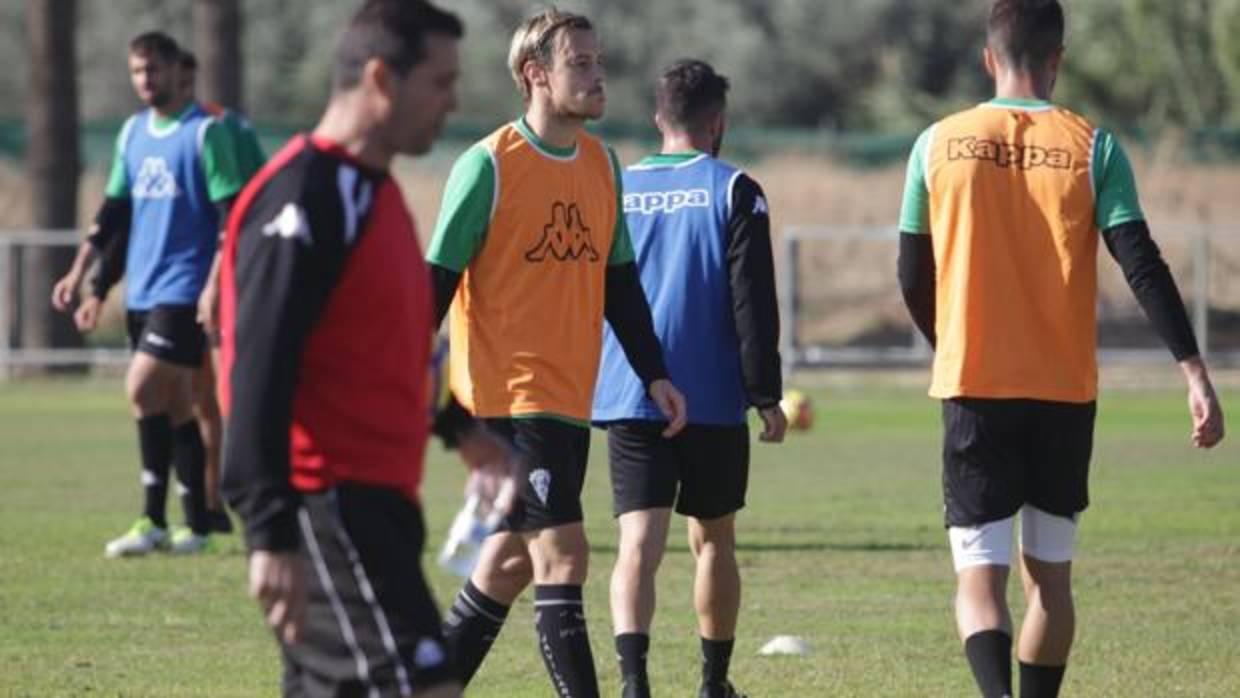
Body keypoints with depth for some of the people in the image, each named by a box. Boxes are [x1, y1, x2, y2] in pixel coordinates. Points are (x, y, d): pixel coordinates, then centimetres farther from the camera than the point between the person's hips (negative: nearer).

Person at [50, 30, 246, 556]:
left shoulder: (205, 132, -7)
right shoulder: (133, 133, 13)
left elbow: (230, 213, -11)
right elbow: (114, 211, 18)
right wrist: (82, 274, 13)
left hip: (184, 289, -7)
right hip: (141, 290, 7)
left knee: (143, 390, -16)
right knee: (174, 405, 7)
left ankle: (154, 521, -12)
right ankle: (197, 523, 11)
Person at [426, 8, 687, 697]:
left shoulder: (603, 163, 11)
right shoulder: (490, 166, -10)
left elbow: (619, 281, 18)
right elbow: (437, 279, -8)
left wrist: (655, 374, 14)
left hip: (571, 397, 7)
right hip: (509, 395, -7)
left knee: (514, 558, 12)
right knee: (563, 554, -13)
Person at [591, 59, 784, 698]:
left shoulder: (614, 190, 8)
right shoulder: (733, 192, -2)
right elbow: (753, 304, -7)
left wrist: (586, 389, 26)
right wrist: (766, 396, -1)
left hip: (628, 399, 1)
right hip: (714, 400, -1)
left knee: (639, 541, -7)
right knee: (713, 540, 14)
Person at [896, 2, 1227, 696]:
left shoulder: (940, 145, 1)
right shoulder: (1092, 148, -2)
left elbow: (914, 279, 8)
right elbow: (1143, 266, -10)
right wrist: (1195, 371, -11)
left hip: (973, 387, -1)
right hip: (1065, 391, 1)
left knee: (980, 575, -3)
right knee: (1050, 574, 15)